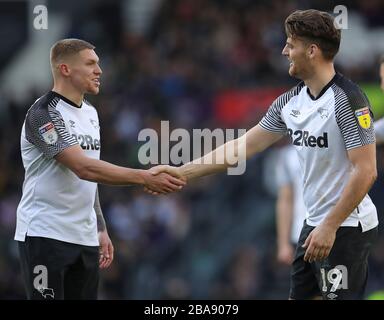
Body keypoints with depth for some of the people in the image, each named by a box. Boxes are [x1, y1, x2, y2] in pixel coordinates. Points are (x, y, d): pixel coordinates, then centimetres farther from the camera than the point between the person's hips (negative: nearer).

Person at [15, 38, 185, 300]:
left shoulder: (90, 113, 14)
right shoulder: (44, 114, -15)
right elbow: (83, 168, -26)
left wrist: (100, 228, 17)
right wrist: (145, 178, -31)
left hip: (85, 238, 8)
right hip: (46, 236, -8)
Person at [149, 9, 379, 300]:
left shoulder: (347, 99, -17)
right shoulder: (290, 102, 7)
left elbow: (366, 172, -20)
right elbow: (243, 146, 12)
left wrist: (329, 227, -21)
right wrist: (182, 172, 10)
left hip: (346, 227, -8)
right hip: (315, 224, 8)